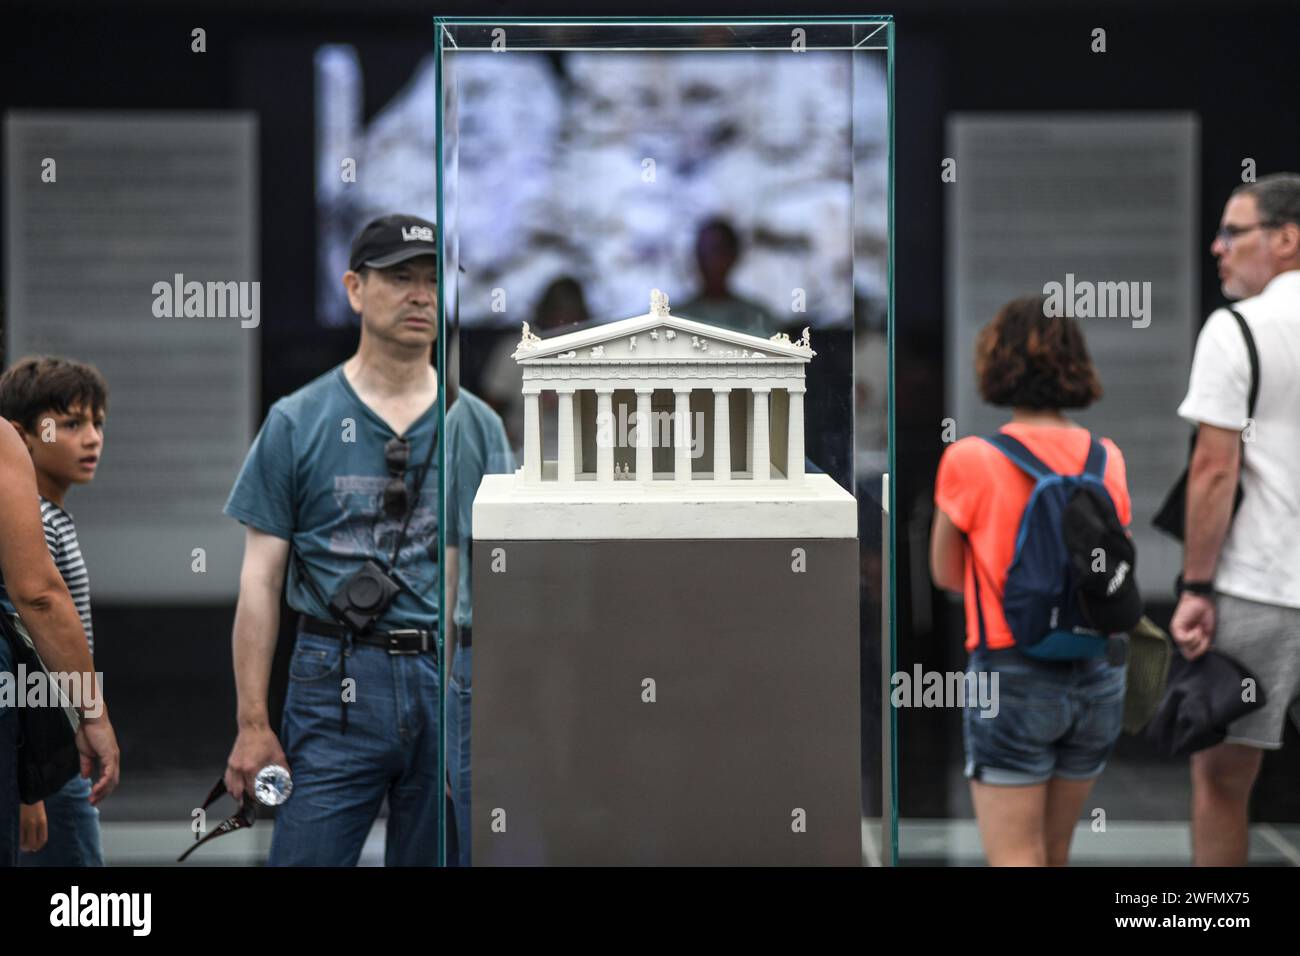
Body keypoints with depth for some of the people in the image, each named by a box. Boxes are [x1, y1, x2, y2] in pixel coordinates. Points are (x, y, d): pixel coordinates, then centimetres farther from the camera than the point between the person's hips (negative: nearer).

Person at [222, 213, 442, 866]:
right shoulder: (298, 421, 3)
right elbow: (261, 578, 2)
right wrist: (253, 725, -3)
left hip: (453, 687, 2)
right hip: (337, 684, -2)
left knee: (431, 858, 9)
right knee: (306, 857, -6)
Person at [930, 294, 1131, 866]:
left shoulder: (969, 461, -10)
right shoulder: (1107, 459, 2)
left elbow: (946, 575, 1)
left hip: (1011, 673, -5)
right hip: (1098, 676, 5)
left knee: (1016, 860, -2)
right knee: (1054, 855, 17)